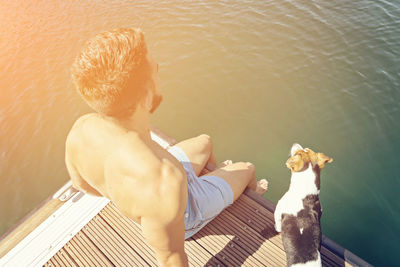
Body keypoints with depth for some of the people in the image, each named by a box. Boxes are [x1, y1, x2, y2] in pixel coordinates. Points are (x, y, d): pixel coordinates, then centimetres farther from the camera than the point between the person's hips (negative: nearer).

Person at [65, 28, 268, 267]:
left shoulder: (80, 130, -28)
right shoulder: (163, 181, -51)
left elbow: (81, 183, -6)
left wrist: (123, 195, 14)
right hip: (187, 216, -4)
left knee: (205, 141, 25)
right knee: (247, 169, 20)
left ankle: (216, 170, 62)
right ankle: (252, 191, 61)